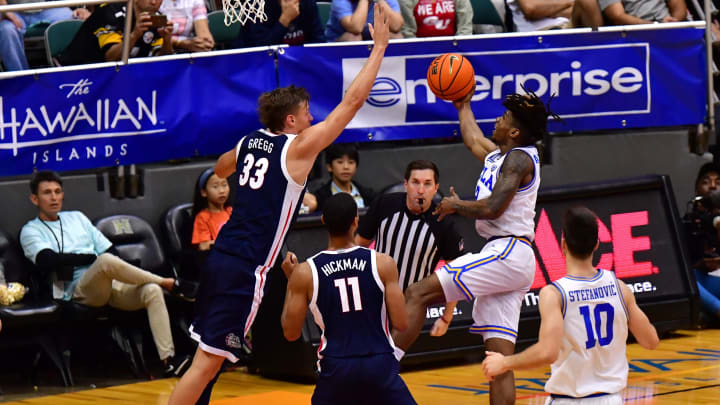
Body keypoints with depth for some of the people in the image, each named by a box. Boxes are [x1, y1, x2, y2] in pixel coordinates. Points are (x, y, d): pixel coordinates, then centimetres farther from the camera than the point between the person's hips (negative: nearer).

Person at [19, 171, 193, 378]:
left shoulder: (76, 218, 28)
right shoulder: (31, 231, 11)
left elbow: (109, 250, 21)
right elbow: (49, 260, -9)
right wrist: (91, 258, -4)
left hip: (110, 283, 5)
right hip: (79, 290, -5)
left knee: (152, 291, -25)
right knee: (106, 261, -36)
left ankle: (168, 359, -36)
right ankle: (168, 283, -17)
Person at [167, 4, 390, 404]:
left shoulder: (249, 143, 12)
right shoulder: (298, 148, -9)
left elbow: (219, 170, 36)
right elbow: (353, 101, -9)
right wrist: (380, 45, -3)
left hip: (222, 258, 9)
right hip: (246, 269, -9)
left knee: (209, 357, 19)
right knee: (208, 361, -8)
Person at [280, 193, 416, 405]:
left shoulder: (304, 273, -2)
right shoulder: (382, 264, -5)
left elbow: (291, 333, 4)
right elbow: (401, 323, -4)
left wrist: (291, 280, 15)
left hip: (335, 367, 1)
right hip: (379, 364, -1)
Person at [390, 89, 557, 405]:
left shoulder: (519, 158, -8)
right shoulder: (497, 154, 20)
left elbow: (493, 208, -20)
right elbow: (473, 140, 43)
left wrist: (456, 205, -5)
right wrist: (463, 106, 52)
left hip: (507, 254, -10)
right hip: (504, 255, 10)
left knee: (417, 294, -17)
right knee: (499, 360, 3)